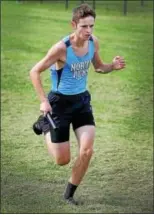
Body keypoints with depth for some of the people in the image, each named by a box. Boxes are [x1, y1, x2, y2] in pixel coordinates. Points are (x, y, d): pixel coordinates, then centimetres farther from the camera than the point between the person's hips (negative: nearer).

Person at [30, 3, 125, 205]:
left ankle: (69, 194, 12)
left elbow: (98, 67, 12)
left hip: (82, 99, 5)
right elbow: (35, 72, -15)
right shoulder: (61, 48, -24)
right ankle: (44, 125, 33)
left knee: (87, 151, -10)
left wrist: (113, 66, -10)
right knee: (62, 160, 4)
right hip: (60, 101, -5)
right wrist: (44, 101, -22)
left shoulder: (94, 42, -7)